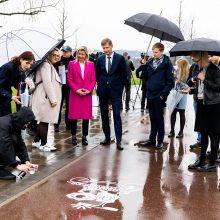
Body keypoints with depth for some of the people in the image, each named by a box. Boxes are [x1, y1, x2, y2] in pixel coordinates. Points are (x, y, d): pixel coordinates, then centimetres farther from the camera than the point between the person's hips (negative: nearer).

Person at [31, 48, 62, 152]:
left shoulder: (50, 66, 23)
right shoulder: (46, 65, -11)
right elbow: (47, 83, -20)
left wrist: (54, 98, 17)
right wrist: (53, 99, -21)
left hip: (48, 97, 10)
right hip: (45, 97, -10)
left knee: (43, 120, 14)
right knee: (45, 120, -6)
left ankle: (36, 141, 22)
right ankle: (43, 144, 0)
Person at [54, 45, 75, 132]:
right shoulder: (58, 61, 2)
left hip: (70, 88, -1)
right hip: (59, 87, 1)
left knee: (69, 107, 9)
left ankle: (68, 125, 20)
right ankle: (56, 125, 10)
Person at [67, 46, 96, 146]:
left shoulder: (91, 64, 7)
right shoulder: (72, 64, 2)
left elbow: (93, 80, 6)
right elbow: (69, 79, 0)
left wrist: (89, 90, -8)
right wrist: (76, 90, -10)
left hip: (87, 94, 1)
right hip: (75, 93, -1)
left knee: (86, 116, 3)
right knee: (74, 115, 0)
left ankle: (84, 136, 13)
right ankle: (73, 136, 13)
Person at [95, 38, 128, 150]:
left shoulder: (120, 58, -4)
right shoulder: (100, 59, 5)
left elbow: (124, 74, 2)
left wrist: (120, 86, 1)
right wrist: (101, 83, 12)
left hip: (115, 90, -3)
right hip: (103, 90, 4)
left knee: (116, 115, -7)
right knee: (104, 115, 8)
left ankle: (119, 140, -6)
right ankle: (107, 137, 18)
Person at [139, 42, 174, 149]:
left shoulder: (166, 63, -7)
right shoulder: (150, 62, 8)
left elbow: (170, 81, -9)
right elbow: (145, 77, 7)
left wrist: (163, 93, -14)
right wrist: (144, 66, -6)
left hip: (159, 95, -5)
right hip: (150, 94, 5)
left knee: (159, 118, 3)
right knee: (152, 118, 12)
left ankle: (160, 140, 13)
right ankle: (152, 139, 21)